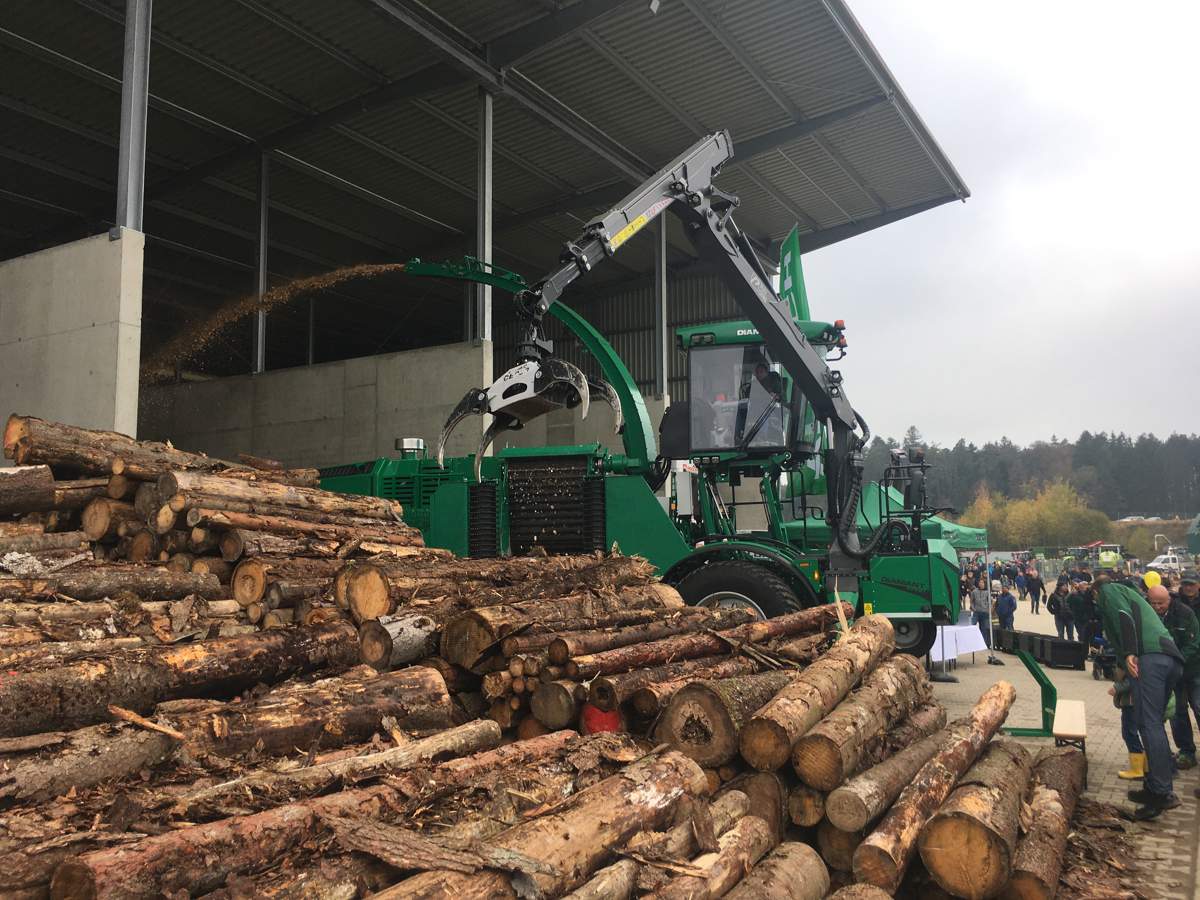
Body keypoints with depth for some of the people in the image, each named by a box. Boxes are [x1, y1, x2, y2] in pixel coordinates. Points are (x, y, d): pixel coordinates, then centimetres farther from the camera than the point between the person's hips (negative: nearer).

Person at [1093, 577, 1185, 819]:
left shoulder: (1108, 590, 14)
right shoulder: (1130, 593, 37)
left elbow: (1123, 616, -8)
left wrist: (1129, 653, -18)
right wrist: (1123, 684, 43)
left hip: (1150, 656, -9)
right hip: (1173, 659, 9)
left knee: (1149, 724, -12)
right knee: (1154, 724, 14)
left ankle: (1164, 792, -17)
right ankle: (1156, 787, 15)